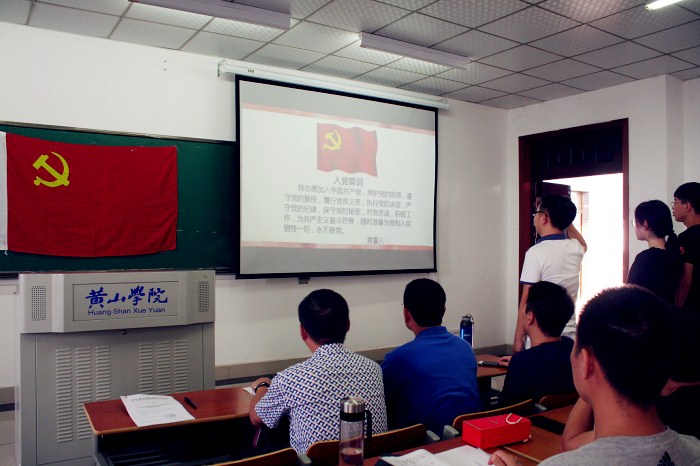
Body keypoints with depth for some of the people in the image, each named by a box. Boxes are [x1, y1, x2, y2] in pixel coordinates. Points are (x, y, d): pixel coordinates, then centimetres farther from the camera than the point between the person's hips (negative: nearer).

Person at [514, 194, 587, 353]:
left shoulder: (536, 252, -14)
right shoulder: (575, 249, 4)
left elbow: (527, 302, -15)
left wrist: (518, 339, -9)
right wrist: (565, 217, 23)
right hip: (570, 334, 6)